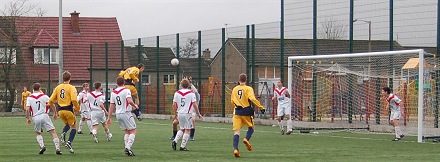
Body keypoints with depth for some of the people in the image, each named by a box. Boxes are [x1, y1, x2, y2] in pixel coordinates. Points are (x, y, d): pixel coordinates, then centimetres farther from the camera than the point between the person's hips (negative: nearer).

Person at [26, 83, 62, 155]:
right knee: (53, 132, 0)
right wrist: (55, 113, 11)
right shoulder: (44, 96, 1)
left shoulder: (29, 98, 4)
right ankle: (57, 148, -10)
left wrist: (28, 118, 10)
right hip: (44, 116, -2)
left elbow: (27, 109, -3)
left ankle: (42, 146, 0)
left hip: (35, 117, 2)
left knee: (38, 133, 23)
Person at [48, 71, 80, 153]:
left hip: (60, 110, 5)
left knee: (67, 124, 26)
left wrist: (50, 104, 29)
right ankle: (69, 142, -9)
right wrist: (77, 108, -6)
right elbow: (74, 100, -21)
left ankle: (63, 133, -5)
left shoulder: (58, 87, 8)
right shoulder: (71, 88, -8)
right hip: (68, 110, -5)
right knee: (73, 127, 8)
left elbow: (51, 100, 8)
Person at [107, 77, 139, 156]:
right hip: (126, 113, -6)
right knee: (133, 131, 0)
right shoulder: (126, 90, -9)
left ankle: (127, 148, 9)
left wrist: (109, 118, 14)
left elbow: (111, 106, 10)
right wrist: (135, 105, -4)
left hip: (118, 114, 6)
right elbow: (129, 101, -25)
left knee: (126, 131, 17)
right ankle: (128, 148, -15)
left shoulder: (113, 92, 8)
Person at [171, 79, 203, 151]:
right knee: (187, 130, 4)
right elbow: (194, 104, -9)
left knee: (182, 129, 20)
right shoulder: (191, 93, -6)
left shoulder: (177, 93, 4)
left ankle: (175, 141, 1)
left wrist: (176, 113, 17)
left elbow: (174, 104, 5)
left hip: (179, 113, 4)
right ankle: (183, 146, 1)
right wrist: (198, 114, 0)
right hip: (187, 113, -4)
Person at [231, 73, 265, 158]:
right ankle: (246, 139, -11)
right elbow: (252, 99, -19)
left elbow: (232, 101, 16)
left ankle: (235, 149, -18)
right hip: (246, 111, -2)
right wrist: (261, 107, -15)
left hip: (237, 111, 2)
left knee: (236, 131, -2)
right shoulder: (248, 89, -5)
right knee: (251, 127, 19)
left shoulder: (234, 89, 9)